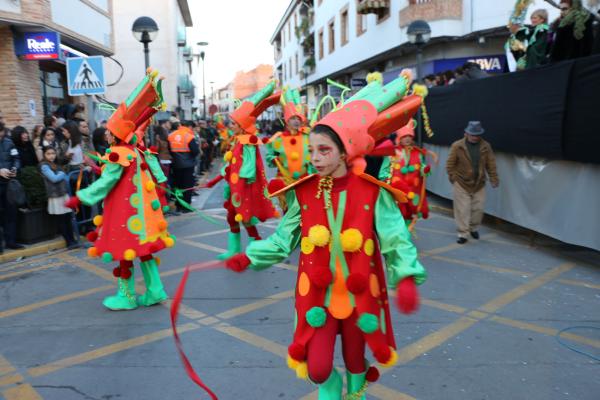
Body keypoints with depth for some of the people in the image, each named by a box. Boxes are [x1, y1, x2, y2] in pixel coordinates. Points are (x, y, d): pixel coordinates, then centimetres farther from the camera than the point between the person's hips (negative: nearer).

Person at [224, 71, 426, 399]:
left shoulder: (373, 193, -13)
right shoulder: (303, 193, -7)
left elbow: (396, 241, -15)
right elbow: (284, 238, 1)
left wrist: (406, 279, -30)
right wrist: (249, 258, -7)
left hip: (360, 294, -1)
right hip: (317, 294, 1)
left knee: (355, 358, 19)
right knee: (316, 369, -1)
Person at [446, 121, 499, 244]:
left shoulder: (486, 146, -1)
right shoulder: (457, 146, -10)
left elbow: (491, 164, 4)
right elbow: (450, 164, -4)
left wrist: (494, 179, 1)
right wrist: (453, 178, -5)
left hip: (479, 184, 3)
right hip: (461, 184, -3)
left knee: (478, 209, 11)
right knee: (462, 210, -1)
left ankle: (474, 228, 35)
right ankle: (462, 234, 10)